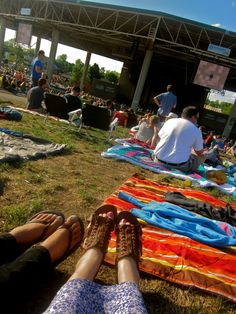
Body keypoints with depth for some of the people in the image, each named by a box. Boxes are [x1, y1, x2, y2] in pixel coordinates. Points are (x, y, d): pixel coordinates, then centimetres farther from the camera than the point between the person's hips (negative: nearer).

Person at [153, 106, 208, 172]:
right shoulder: (196, 131, -2)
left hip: (159, 160, 5)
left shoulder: (169, 121, 7)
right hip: (179, 166, -5)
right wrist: (204, 152, 32)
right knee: (204, 155, 17)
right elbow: (199, 153, 7)